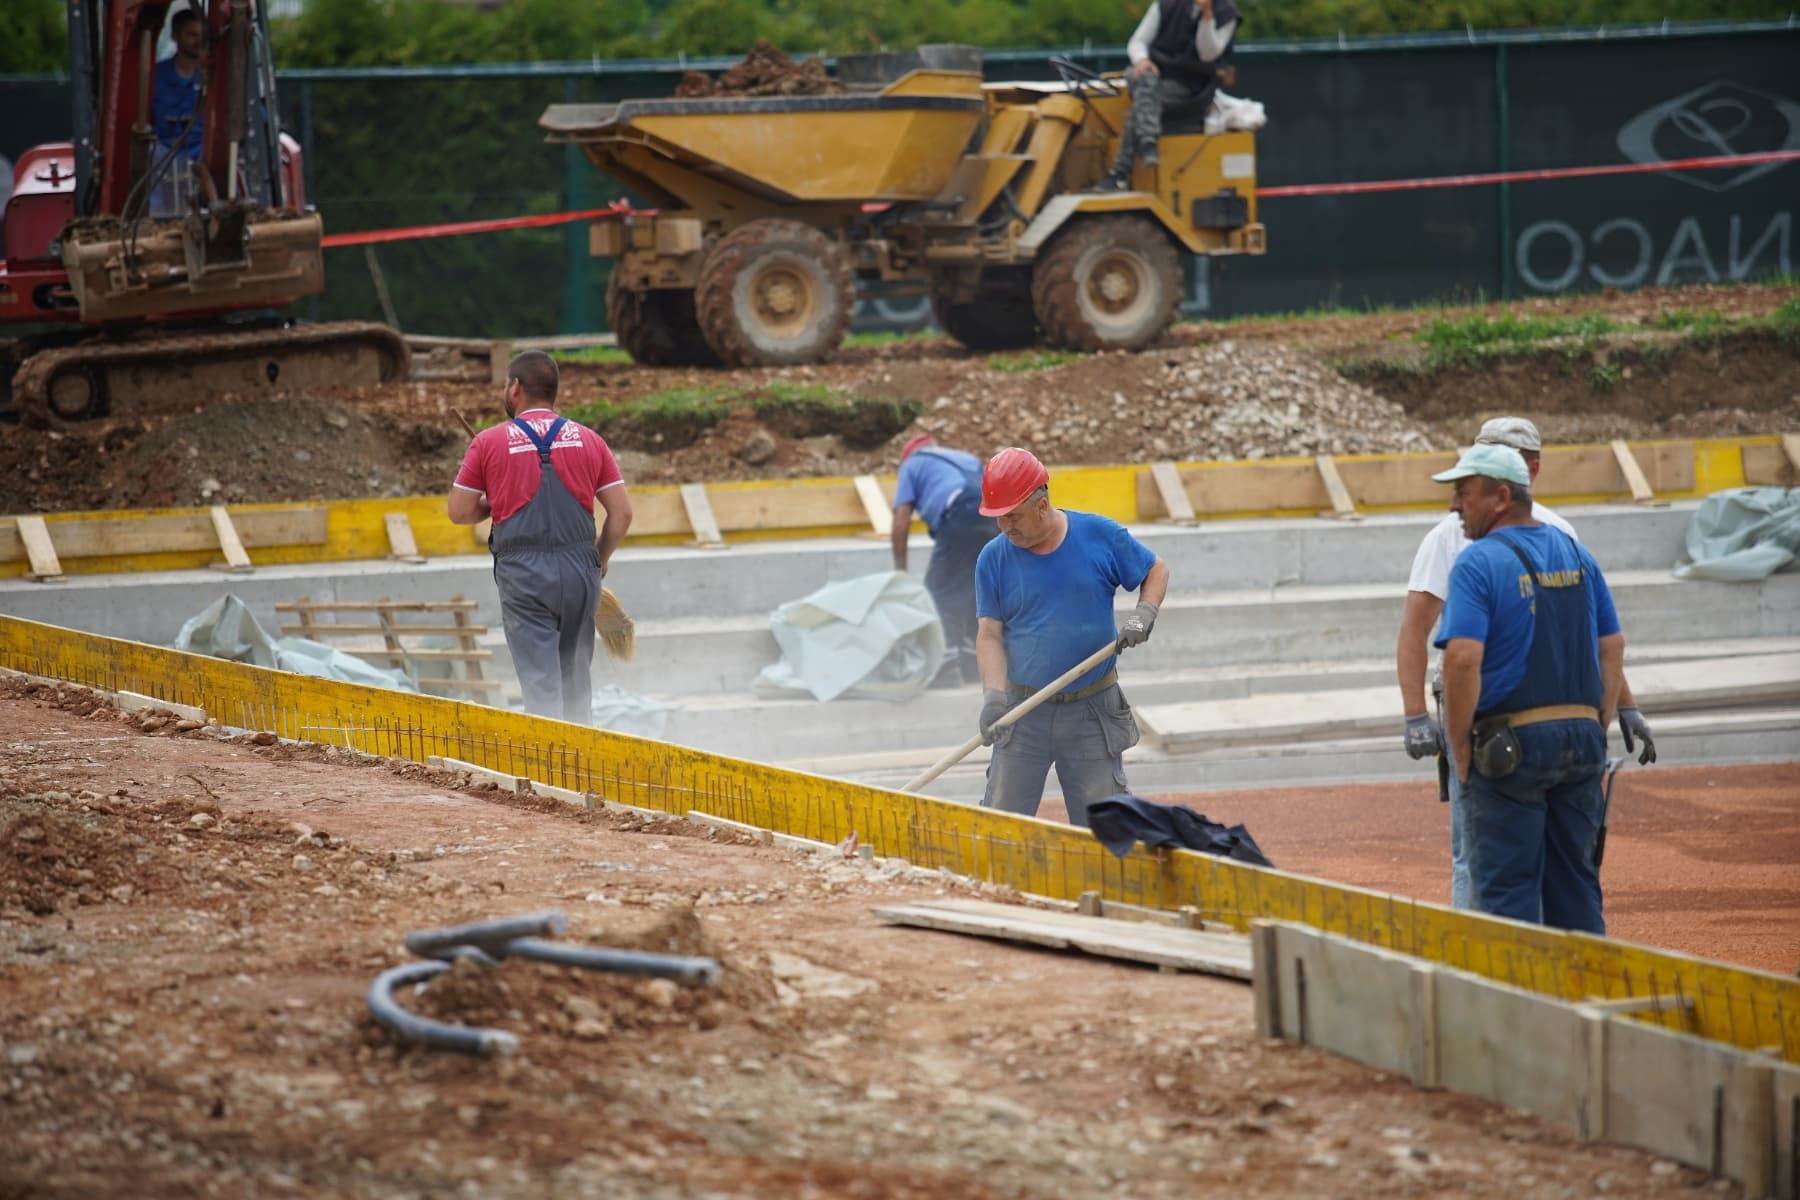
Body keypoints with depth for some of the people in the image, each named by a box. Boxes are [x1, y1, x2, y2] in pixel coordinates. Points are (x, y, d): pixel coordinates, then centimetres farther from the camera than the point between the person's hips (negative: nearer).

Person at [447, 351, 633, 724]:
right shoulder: (588, 440, 9)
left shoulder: (489, 442, 1)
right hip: (580, 568, 3)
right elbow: (622, 512, 6)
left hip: (522, 571, -3)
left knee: (541, 682, -4)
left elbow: (459, 512, 4)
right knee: (577, 679, 15)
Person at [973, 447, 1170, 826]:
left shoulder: (1101, 536, -4)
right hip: (1024, 712, 1)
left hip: (1093, 712, -1)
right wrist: (994, 695, -18)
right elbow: (989, 634, -4)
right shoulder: (994, 558, -2)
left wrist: (1143, 614, -10)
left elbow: (1156, 570, 10)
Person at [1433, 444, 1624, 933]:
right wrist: (1595, 735, 15)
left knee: (1506, 890, -2)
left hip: (1509, 743, -6)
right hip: (1580, 739, 6)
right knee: (1576, 882, 13)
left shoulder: (1478, 563, -10)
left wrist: (1459, 751, -12)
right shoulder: (1576, 554, 11)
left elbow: (1463, 660, -20)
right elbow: (1612, 649, 12)